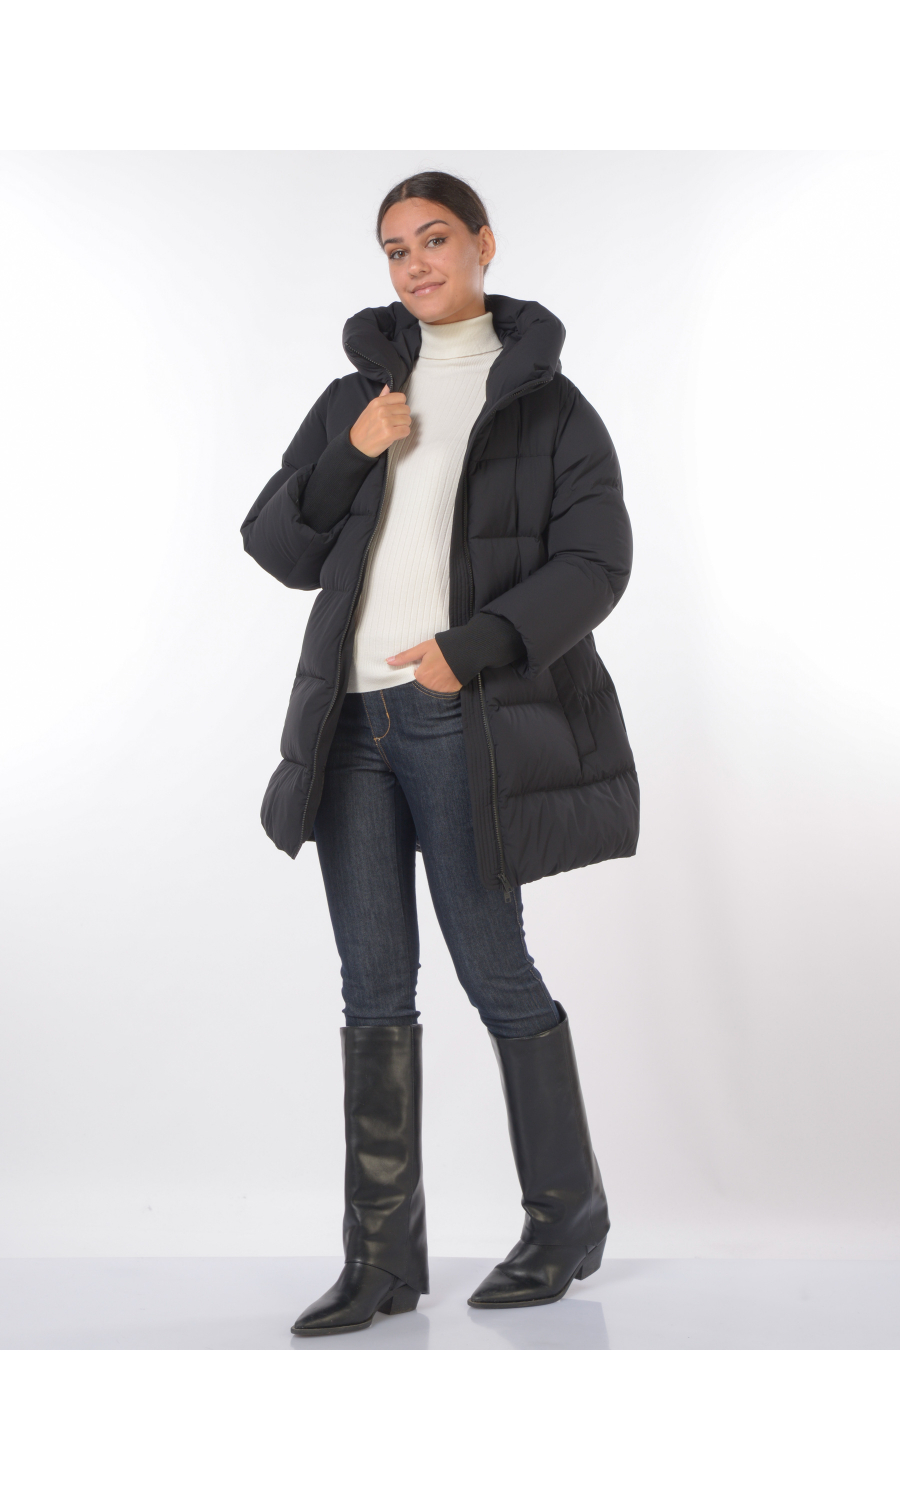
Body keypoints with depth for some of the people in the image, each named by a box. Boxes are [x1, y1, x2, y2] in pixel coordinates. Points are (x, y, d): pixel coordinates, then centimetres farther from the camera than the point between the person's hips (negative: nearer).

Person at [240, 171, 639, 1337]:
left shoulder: (545, 404, 2)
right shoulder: (355, 398, 15)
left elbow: (595, 561, -7)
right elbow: (279, 549, 10)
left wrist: (474, 647, -18)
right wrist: (349, 455, -5)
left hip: (463, 717, -4)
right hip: (353, 717, 5)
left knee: (492, 971, 0)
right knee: (375, 984, 3)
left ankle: (569, 1216, 18)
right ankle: (383, 1257, 9)